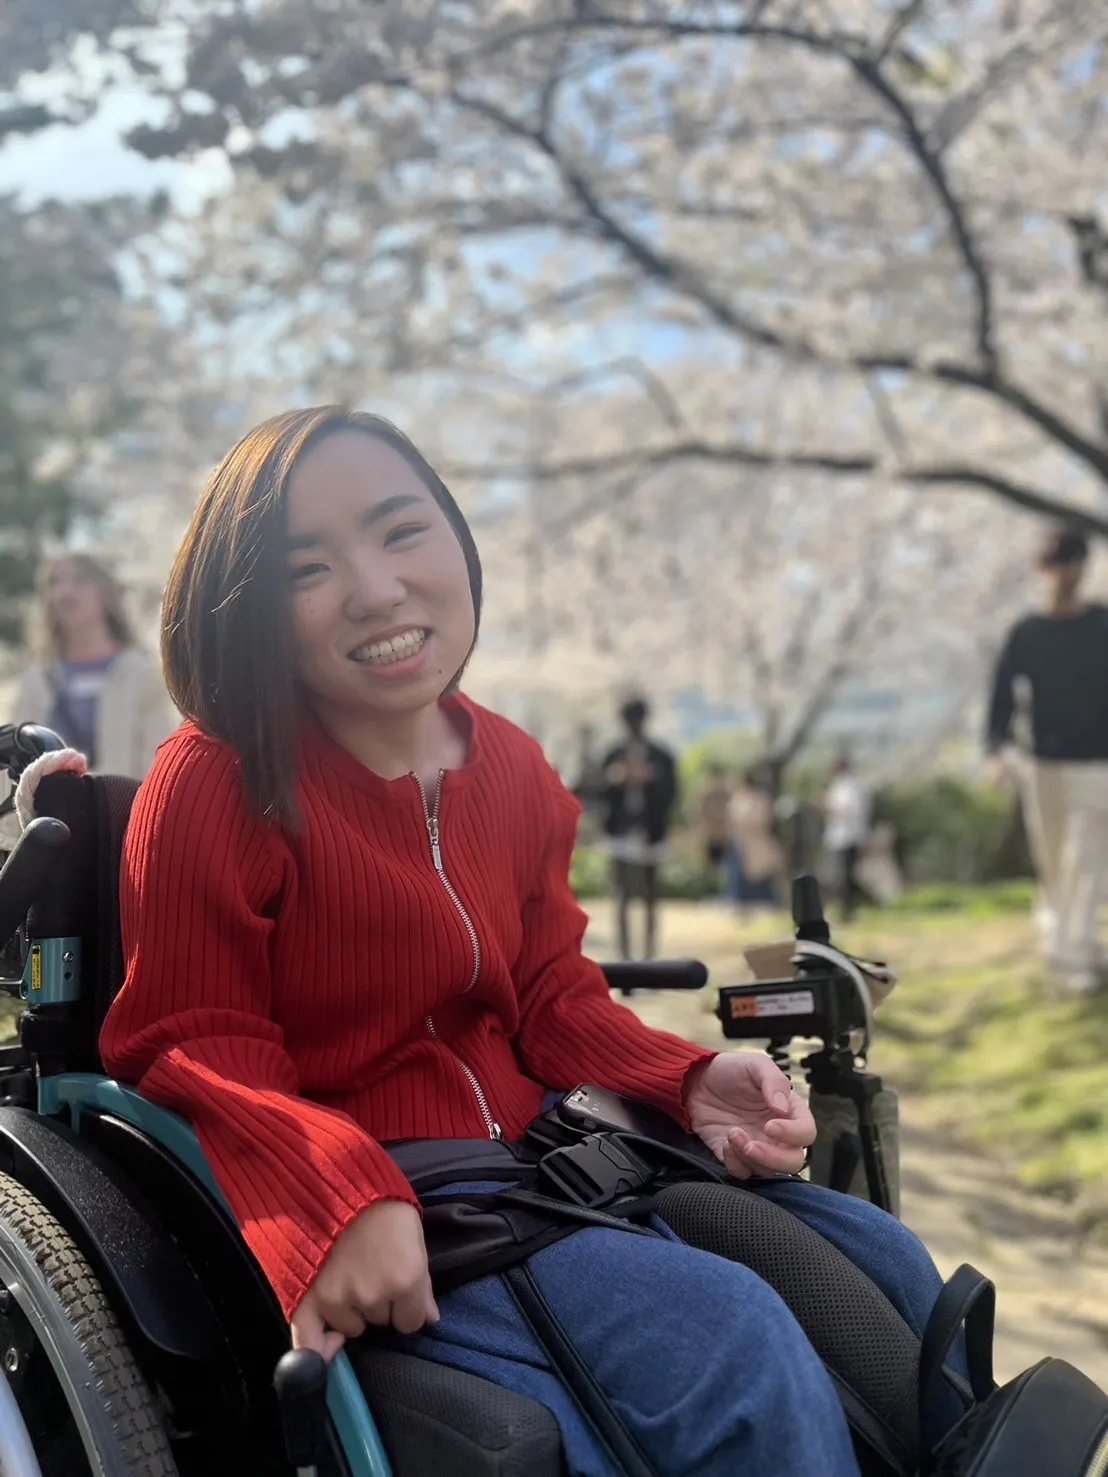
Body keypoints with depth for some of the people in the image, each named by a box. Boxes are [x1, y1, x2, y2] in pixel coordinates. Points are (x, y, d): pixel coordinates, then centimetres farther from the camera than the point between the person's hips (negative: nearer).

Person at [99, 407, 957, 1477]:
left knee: (885, 1267, 3)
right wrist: (342, 1205, -29)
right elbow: (191, 1048, -13)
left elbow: (555, 1003, 11)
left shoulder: (514, 767, 6)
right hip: (354, 1204, -7)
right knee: (734, 1340, -26)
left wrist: (692, 1084, -8)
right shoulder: (213, 787, -14)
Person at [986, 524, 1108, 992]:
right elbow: (1003, 696, -1)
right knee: (1053, 864, 11)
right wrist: (997, 749, -17)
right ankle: (1058, 937, 30)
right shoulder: (1025, 634, 3)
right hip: (1042, 765, 1)